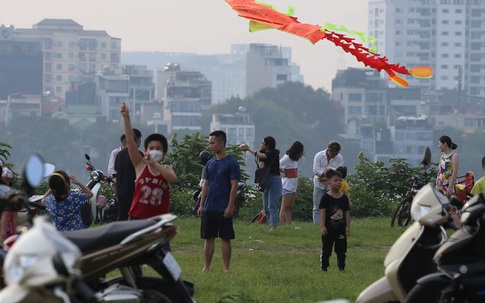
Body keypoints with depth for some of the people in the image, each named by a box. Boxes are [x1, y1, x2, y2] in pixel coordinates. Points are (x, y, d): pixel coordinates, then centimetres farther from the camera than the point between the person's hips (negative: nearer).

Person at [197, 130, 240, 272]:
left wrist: (230, 206, -16)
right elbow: (206, 185, 15)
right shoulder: (210, 163, 12)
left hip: (223, 209, -6)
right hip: (208, 208, 6)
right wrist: (201, 205, 9)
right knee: (209, 238, 7)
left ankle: (226, 268, 3)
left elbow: (234, 186, -10)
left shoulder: (231, 163, -7)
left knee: (225, 238, -1)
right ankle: (206, 267, 11)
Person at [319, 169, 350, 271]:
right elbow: (322, 212, -8)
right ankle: (324, 266, 7)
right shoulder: (326, 197, -6)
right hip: (329, 228, -4)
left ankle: (342, 266, 17)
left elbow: (347, 213, 7)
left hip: (341, 228, 4)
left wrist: (348, 226, 3)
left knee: (342, 249, 8)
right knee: (326, 248, 1)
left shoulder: (344, 198, 5)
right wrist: (323, 226, -13)